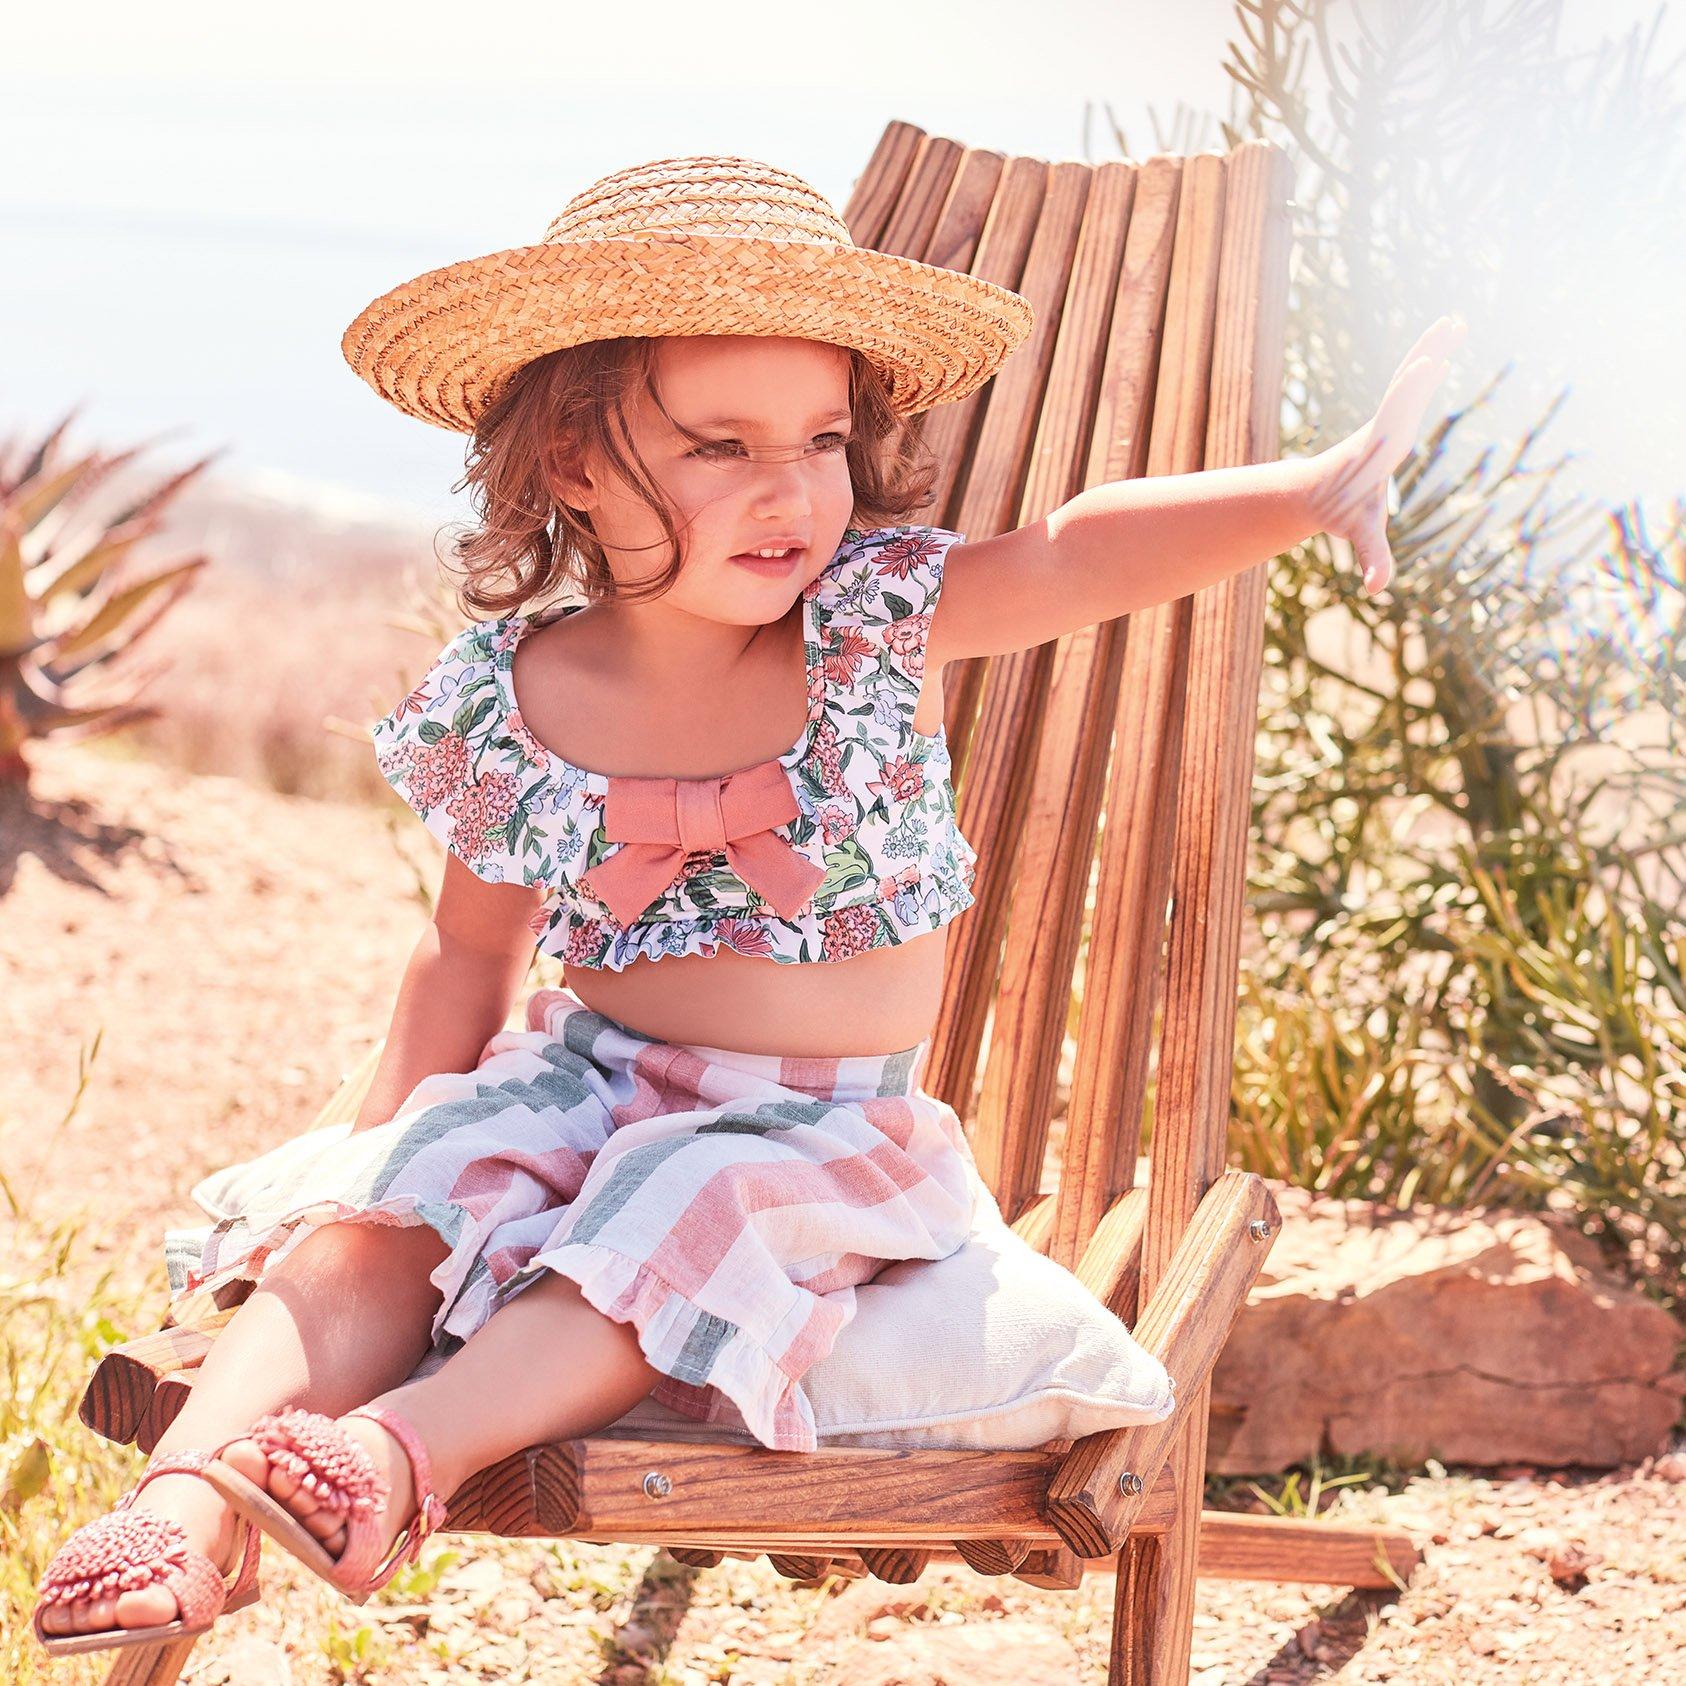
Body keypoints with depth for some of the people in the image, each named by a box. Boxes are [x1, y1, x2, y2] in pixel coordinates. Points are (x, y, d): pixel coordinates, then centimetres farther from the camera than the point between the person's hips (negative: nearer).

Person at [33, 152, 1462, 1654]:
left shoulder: (875, 621, -11)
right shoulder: (510, 709, -6)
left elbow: (1085, 551, -28)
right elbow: (473, 953, 9)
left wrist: (1313, 490, -43)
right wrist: (387, 1140, 3)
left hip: (829, 1118, -2)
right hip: (588, 1074, 2)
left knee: (689, 1220, -32)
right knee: (377, 1215, -19)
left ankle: (411, 1449, -40)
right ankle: (195, 1497, -30)